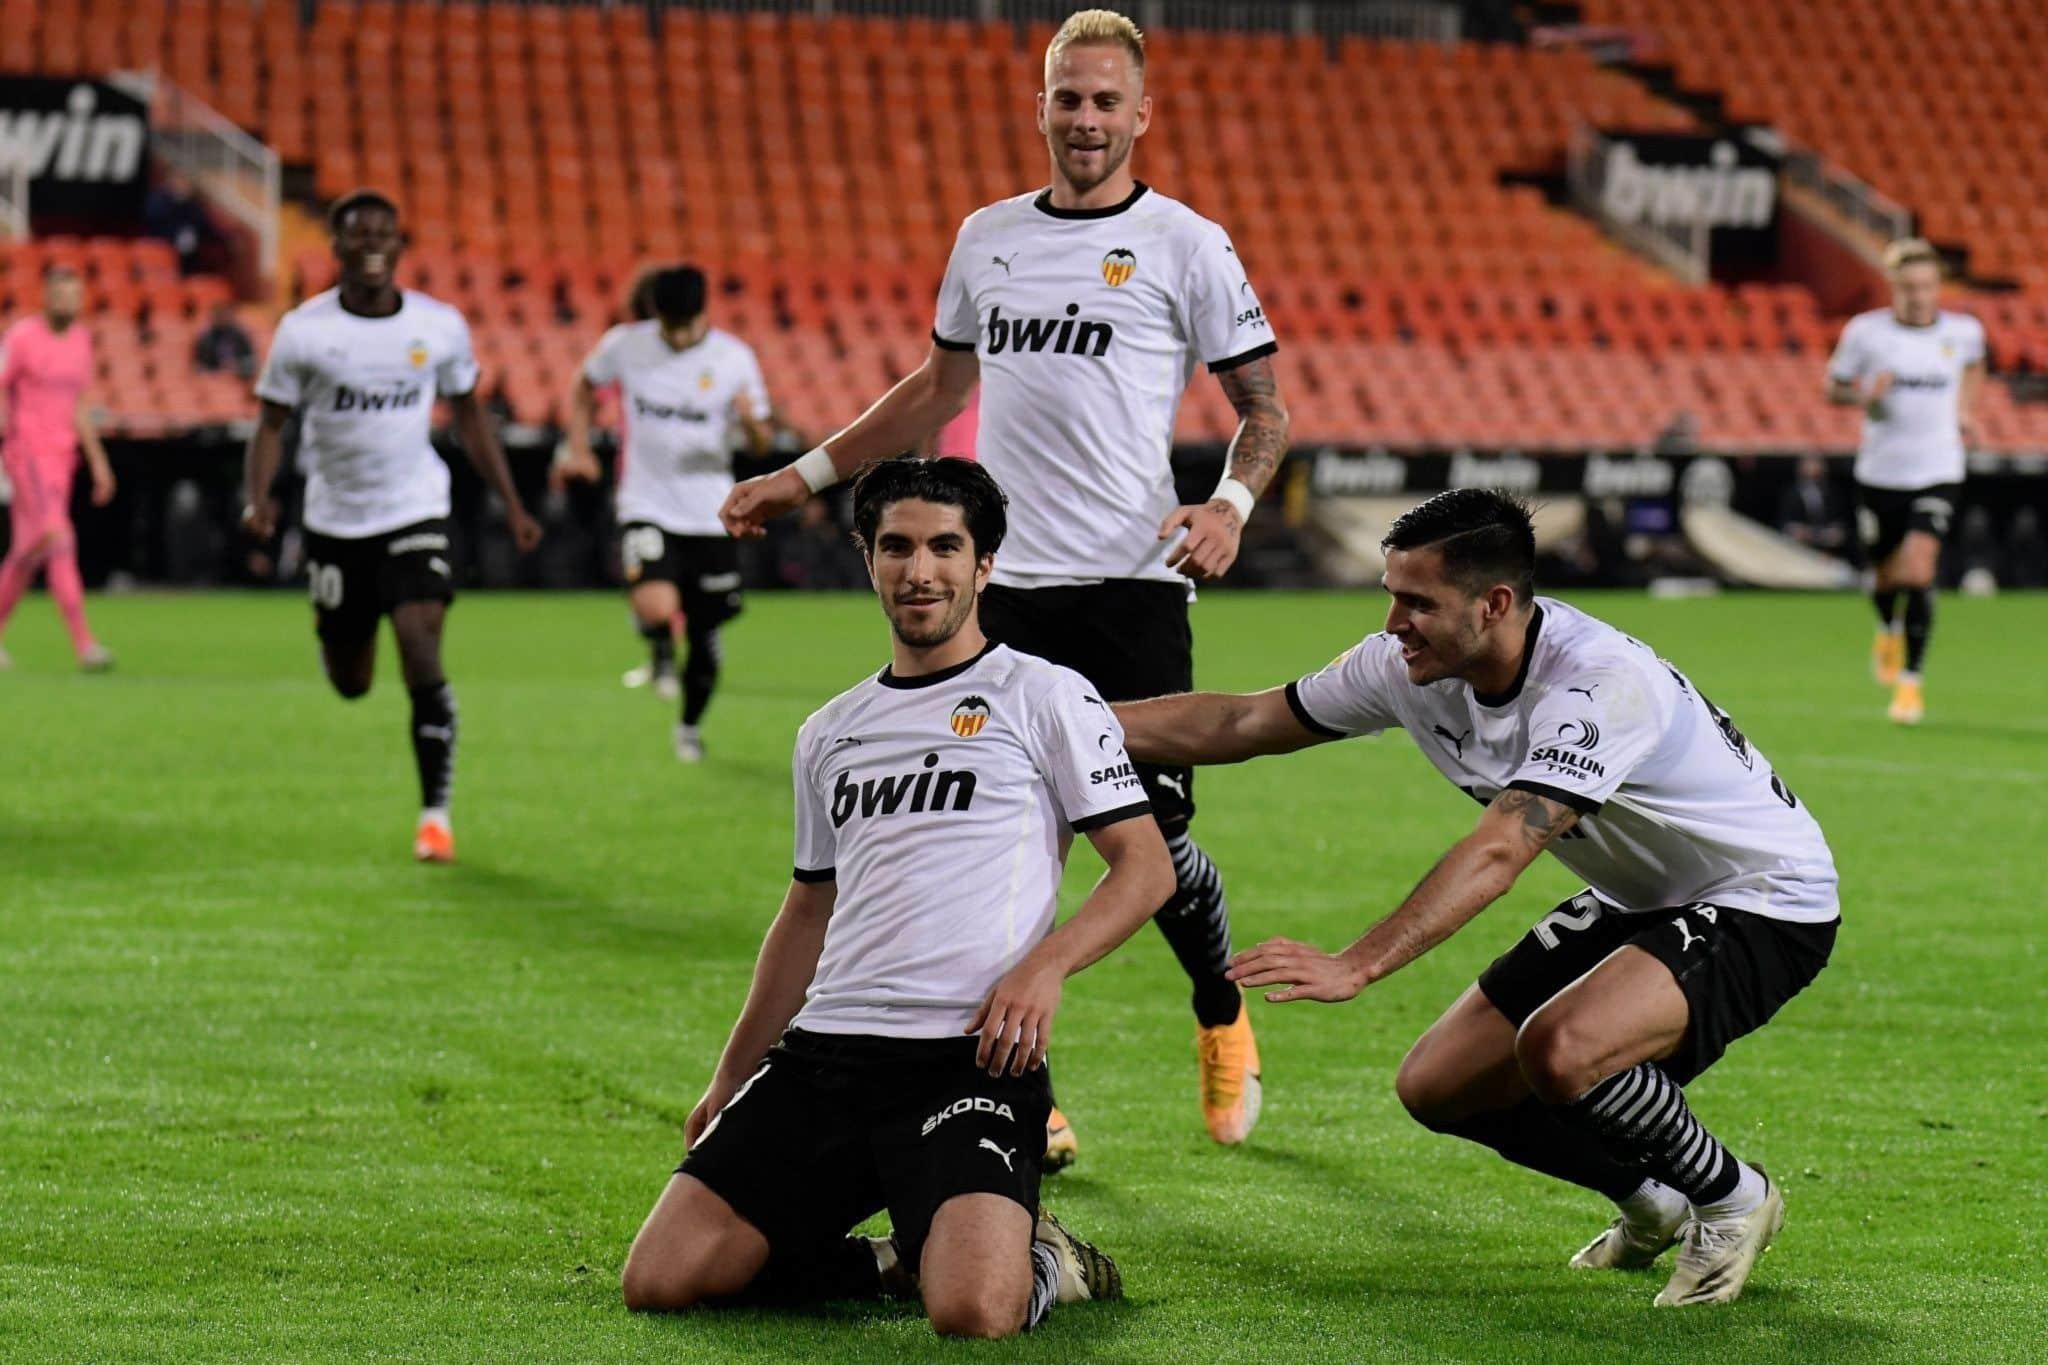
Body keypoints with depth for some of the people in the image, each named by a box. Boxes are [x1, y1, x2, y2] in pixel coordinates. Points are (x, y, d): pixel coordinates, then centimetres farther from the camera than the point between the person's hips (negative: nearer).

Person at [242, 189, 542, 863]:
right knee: (350, 684, 9)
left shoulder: (440, 326, -2)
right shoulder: (303, 331, -6)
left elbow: (469, 416, 11)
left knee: (421, 649, -19)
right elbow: (272, 424, -2)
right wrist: (257, 500, -19)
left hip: (416, 511, 0)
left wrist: (511, 504, 8)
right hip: (335, 521, 0)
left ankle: (435, 812, -9)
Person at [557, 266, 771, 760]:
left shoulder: (734, 357, -4)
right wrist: (580, 450, 6)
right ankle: (661, 655, 9)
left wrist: (751, 421, -24)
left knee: (704, 634, 8)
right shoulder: (625, 344, -4)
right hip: (646, 509, -1)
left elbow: (761, 445, 0)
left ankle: (690, 726, 33)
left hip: (711, 515, 1)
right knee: (656, 609, -27)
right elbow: (584, 388, 17)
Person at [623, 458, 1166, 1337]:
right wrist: (731, 1078, 27)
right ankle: (899, 1260, 11)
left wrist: (1046, 965, -16)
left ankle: (1039, 1263, 7)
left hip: (972, 1059, -6)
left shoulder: (1045, 696, 4)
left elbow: (1146, 865, 1)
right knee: (659, 1280, -10)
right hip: (824, 1048, 6)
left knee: (972, 1312, -30)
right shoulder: (831, 732, 21)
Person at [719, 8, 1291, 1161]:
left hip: (1130, 589, -4)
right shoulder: (988, 238, 14)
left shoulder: (1185, 245, -1)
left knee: (1155, 836, -2)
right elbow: (939, 390, 26)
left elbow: (1266, 406, 1)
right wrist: (806, 476, 23)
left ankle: (1224, 1021, 27)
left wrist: (1230, 506, -18)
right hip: (1006, 588, 4)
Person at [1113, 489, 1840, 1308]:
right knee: (1438, 1087, 2)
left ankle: (1734, 1200, -4)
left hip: (1766, 904, -9)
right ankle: (1652, 1204, 24)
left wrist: (1356, 967, -52)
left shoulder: (1601, 684, -32)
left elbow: (1498, 853, -43)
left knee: (1559, 1049, -33)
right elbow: (1238, 726, 2)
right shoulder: (1411, 668, -8)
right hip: (1636, 901, 9)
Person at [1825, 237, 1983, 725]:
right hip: (1880, 472, 1)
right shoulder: (1866, 331, -7)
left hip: (1938, 473, 0)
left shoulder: (1963, 331, -1)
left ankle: (1911, 681, -7)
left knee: (1919, 575, -17)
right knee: (1886, 578, 12)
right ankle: (1888, 630, 49)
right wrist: (1865, 396, -16)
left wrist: (1965, 409, 12)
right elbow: (1834, 387, 4)